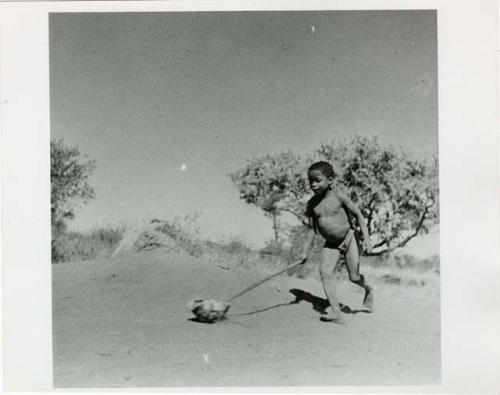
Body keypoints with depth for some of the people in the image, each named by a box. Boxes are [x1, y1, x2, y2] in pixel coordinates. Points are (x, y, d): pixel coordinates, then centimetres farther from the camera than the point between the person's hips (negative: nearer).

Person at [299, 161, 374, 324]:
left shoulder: (338, 196, -15)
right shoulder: (312, 203, -3)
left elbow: (358, 214, -6)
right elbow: (312, 229, 6)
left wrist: (366, 237, -12)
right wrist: (305, 251, 4)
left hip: (348, 238, -3)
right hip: (330, 244, 4)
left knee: (354, 277, -1)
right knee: (325, 271, -17)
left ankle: (368, 290, 36)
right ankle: (336, 313, -17)